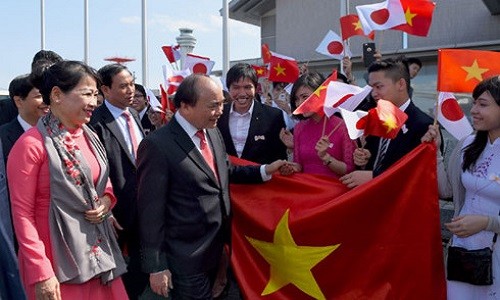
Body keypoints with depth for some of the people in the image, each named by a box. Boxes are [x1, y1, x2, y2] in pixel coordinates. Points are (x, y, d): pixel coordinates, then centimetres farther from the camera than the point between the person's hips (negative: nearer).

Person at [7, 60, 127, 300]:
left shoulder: (90, 137, 8)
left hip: (99, 253, 6)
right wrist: (41, 272, -17)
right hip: (57, 261, -6)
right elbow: (22, 213, -13)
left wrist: (107, 199, -2)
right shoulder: (31, 145, -13)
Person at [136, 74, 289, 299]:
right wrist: (156, 266, -16)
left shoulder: (213, 132, 4)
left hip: (216, 246, 8)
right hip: (187, 256, -8)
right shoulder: (158, 145, -20)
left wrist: (264, 171, 6)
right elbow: (152, 209, -18)